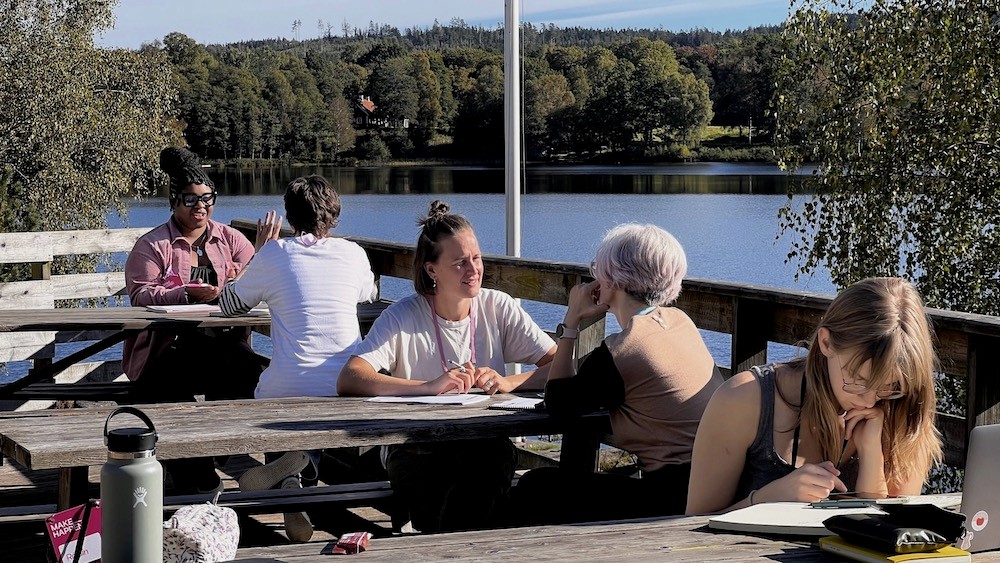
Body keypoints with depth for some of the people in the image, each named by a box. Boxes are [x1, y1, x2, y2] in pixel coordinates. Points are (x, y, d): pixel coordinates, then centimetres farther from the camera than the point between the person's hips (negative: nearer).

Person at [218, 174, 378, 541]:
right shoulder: (352, 253, 8)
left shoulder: (275, 254, 2)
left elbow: (229, 304, 16)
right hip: (345, 390, 1)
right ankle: (307, 461, -13)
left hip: (287, 391, -1)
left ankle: (288, 481, -13)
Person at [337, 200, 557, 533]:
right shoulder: (403, 318, -6)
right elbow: (348, 381, -22)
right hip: (415, 452, -2)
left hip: (486, 447, 2)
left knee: (494, 453, -33)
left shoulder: (498, 308, 3)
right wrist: (429, 386, -32)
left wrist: (508, 382, -22)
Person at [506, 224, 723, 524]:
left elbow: (557, 402, 5)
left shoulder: (618, 353, -14)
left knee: (532, 491, 0)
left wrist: (571, 319, 8)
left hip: (678, 497, -9)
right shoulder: (680, 321, 10)